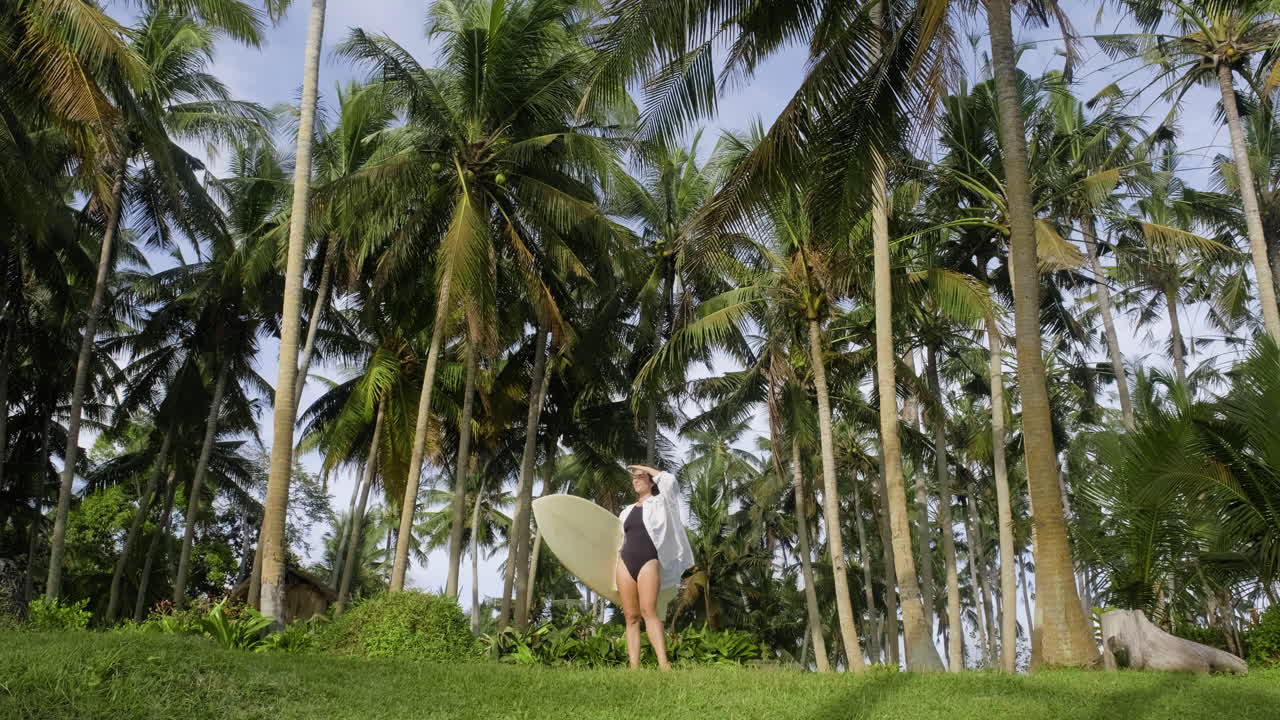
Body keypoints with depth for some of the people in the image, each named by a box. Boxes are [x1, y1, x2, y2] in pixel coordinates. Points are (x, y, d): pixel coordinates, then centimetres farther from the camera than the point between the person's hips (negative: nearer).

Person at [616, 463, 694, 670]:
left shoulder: (659, 503, 9)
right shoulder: (626, 512, 23)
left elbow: (669, 480, -9)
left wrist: (645, 468, 5)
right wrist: (615, 575, 17)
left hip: (649, 561, -5)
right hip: (625, 562, 5)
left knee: (648, 611, -22)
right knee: (631, 616, -3)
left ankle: (664, 664, -31)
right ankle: (634, 668, -8)